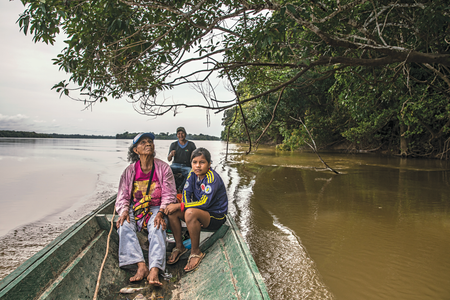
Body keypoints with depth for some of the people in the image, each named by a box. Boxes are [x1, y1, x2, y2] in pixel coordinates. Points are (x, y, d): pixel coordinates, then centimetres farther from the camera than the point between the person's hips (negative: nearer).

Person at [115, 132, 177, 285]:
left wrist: (160, 213, -20)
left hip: (156, 208, -2)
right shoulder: (130, 171, 5)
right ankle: (141, 266, -37)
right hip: (135, 208, 2)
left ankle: (154, 270, -43)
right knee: (124, 226, -28)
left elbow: (168, 194, -4)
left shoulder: (163, 168, 0)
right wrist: (124, 211, -16)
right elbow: (123, 195, 5)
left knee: (157, 228, -33)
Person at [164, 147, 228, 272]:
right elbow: (186, 192, 1)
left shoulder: (212, 178, -23)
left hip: (216, 216, -7)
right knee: (172, 211, -13)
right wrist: (184, 206, -18)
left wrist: (180, 206, -28)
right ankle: (179, 246, 2)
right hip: (199, 211, 7)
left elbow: (204, 203, -30)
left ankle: (196, 252, -18)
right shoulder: (193, 173, 0)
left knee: (190, 213, -36)